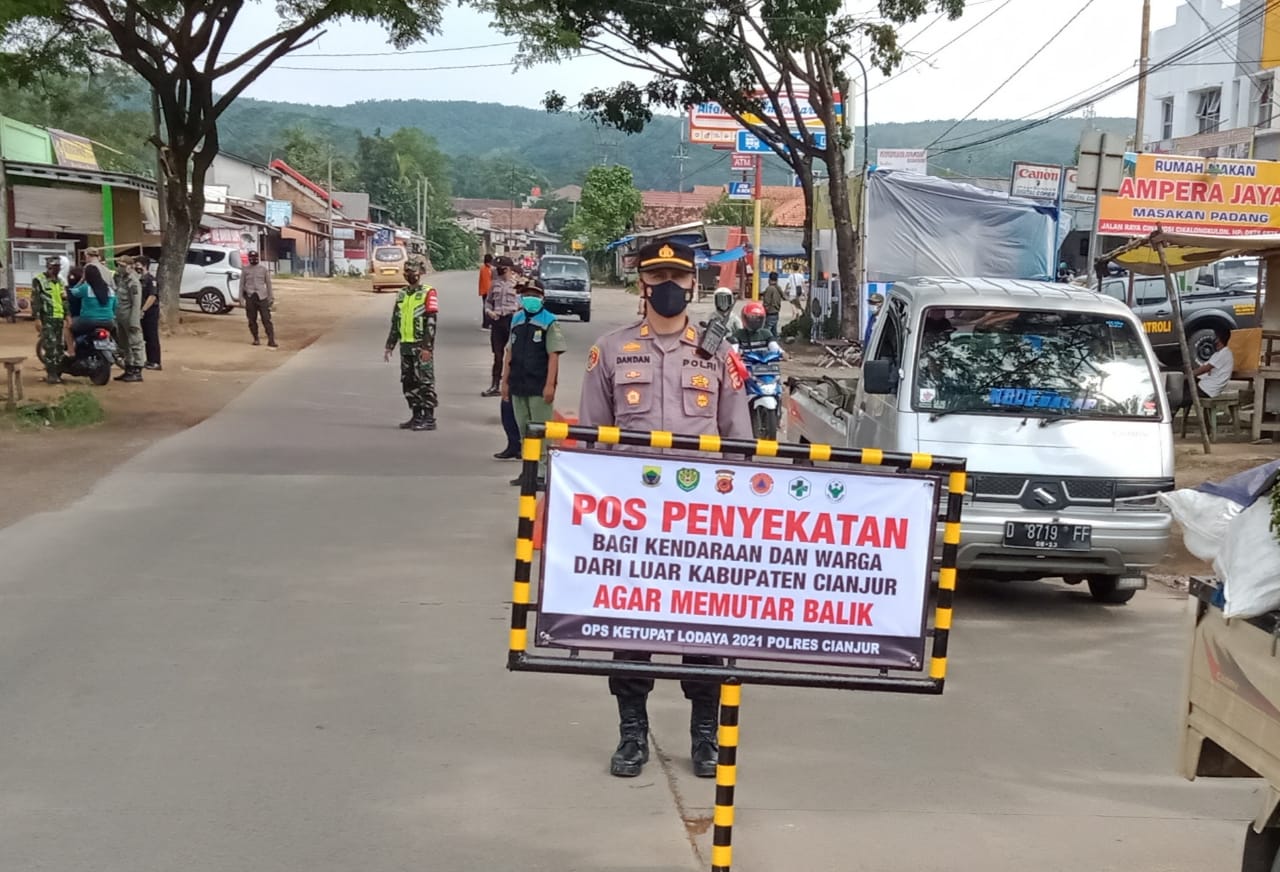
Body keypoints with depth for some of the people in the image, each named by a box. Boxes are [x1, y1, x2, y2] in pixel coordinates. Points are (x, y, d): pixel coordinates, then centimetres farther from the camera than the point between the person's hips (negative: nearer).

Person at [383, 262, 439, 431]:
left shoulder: (428, 293, -6)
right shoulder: (401, 295, 16)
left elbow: (431, 322, -13)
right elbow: (395, 322, 19)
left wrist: (427, 347, -19)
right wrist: (389, 346, 14)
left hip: (421, 346, -7)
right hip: (406, 346, 7)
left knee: (425, 382, -6)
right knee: (408, 382, 9)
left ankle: (429, 419, -4)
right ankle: (417, 416, 17)